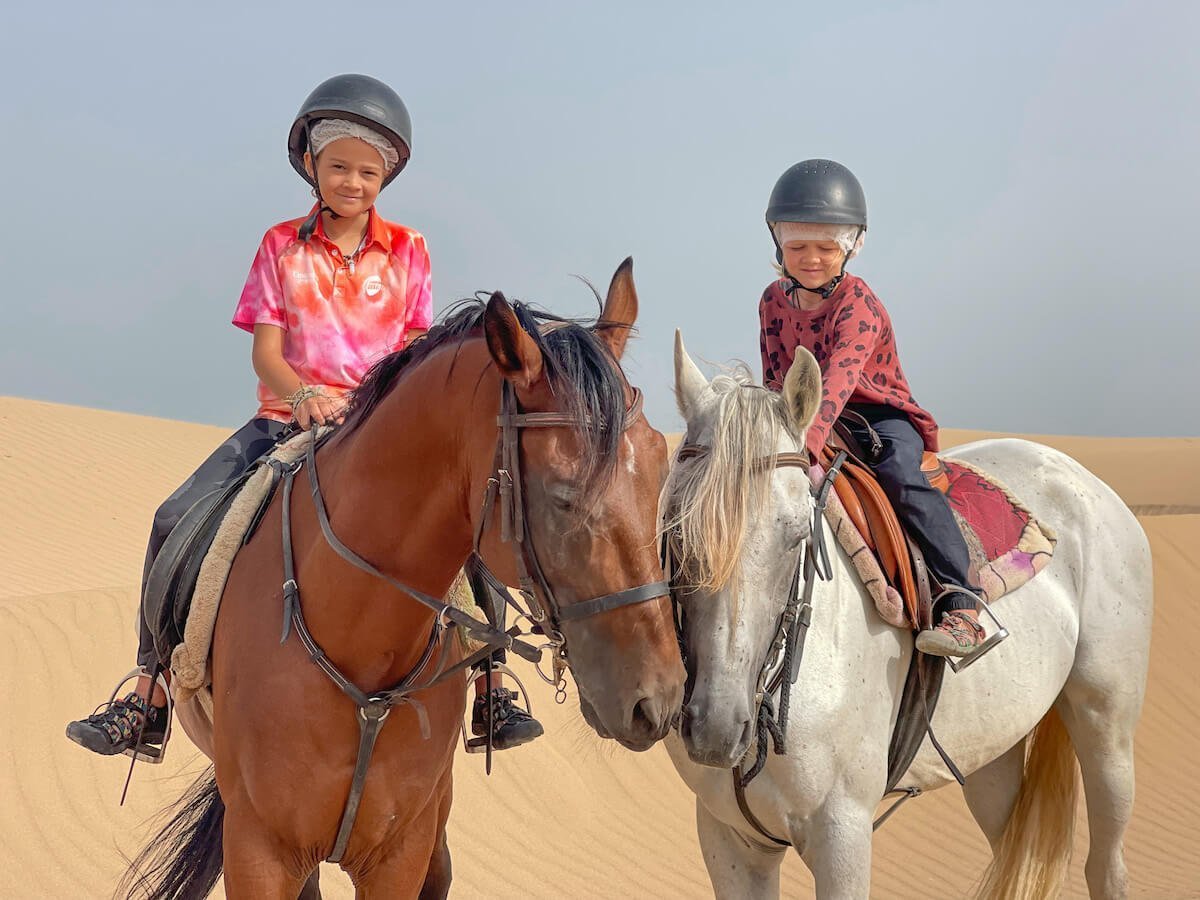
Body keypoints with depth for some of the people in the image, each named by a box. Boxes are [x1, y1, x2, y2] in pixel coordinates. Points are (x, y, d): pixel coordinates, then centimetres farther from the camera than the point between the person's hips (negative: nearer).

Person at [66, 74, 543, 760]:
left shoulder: (408, 250, 6)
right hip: (289, 418, 0)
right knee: (178, 521, -16)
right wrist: (301, 393, -25)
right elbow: (264, 351, -3)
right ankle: (147, 703, -9)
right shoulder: (282, 246, 4)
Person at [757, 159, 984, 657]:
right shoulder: (774, 301, 2)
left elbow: (838, 381, -34)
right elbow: (776, 381, 4)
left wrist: (808, 445, -49)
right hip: (820, 426, 6)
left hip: (881, 417, -6)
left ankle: (961, 607, -38)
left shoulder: (857, 303, -19)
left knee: (902, 478, -34)